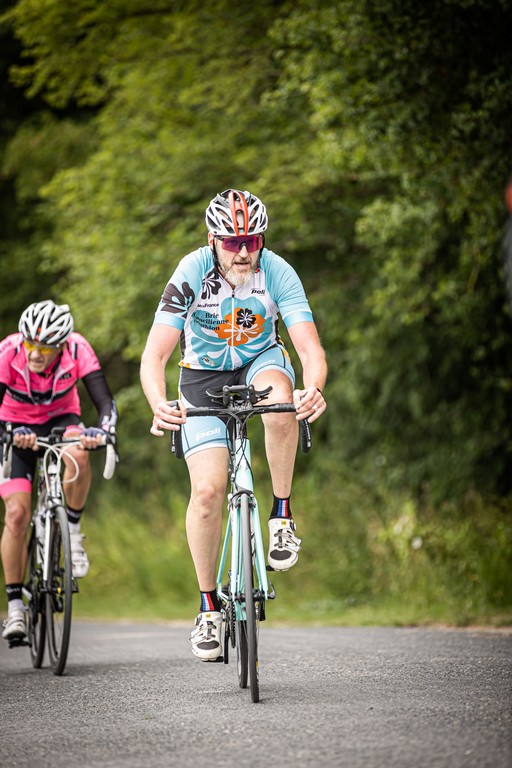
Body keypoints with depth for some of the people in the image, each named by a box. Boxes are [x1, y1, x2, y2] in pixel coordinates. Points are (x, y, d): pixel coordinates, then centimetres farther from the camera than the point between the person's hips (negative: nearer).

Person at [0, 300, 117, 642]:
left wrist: (102, 430, -53)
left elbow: (105, 400, -31)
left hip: (61, 419, 0)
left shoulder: (77, 350, -27)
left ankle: (73, 532, -11)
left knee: (78, 454, -36)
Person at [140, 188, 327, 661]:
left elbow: (311, 349, -31)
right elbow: (154, 356, -31)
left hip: (260, 360, 0)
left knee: (280, 401, -38)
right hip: (204, 374, 0)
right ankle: (209, 606, 2)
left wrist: (314, 388, -54)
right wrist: (159, 405, -52)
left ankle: (282, 514, -18)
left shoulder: (277, 273, -24)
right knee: (208, 489, -15)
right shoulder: (192, 274, -26)